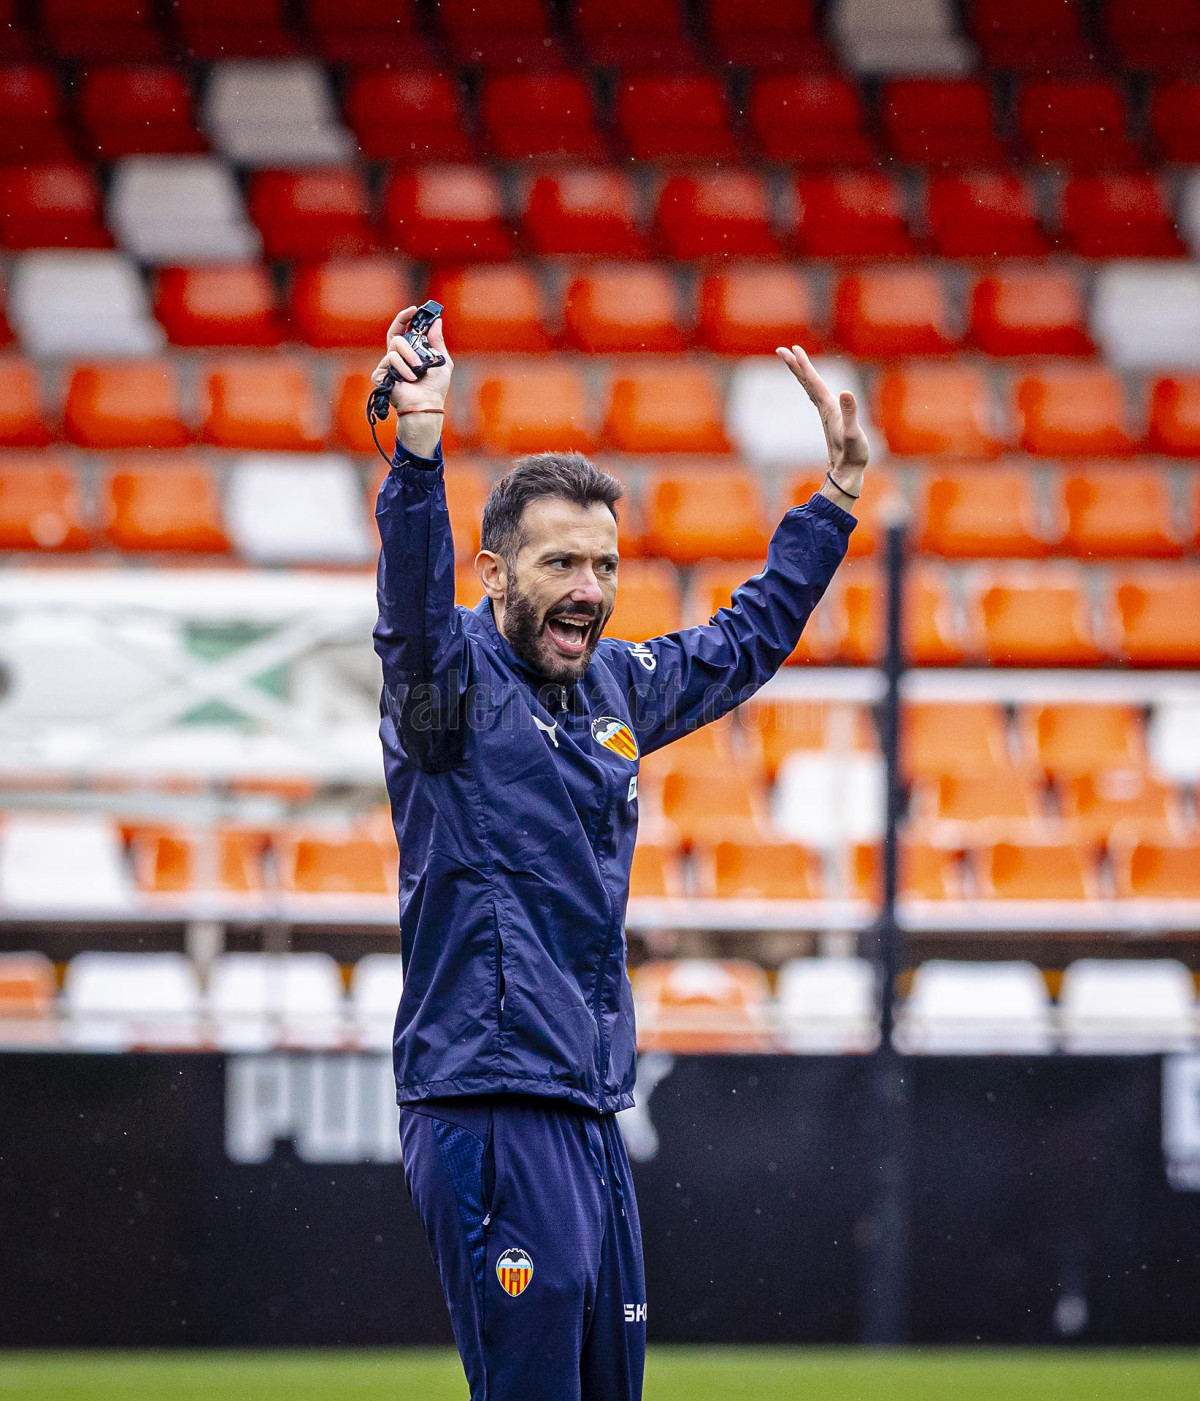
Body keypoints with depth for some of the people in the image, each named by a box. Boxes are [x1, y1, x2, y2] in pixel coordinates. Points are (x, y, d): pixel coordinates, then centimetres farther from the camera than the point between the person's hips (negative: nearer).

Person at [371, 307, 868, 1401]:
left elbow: (746, 642, 33)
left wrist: (838, 497, 31)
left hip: (595, 1123, 8)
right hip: (491, 1112, -8)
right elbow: (414, 602, -27)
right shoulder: (454, 679, -5)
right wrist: (419, 449, -42)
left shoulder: (619, 688, 16)